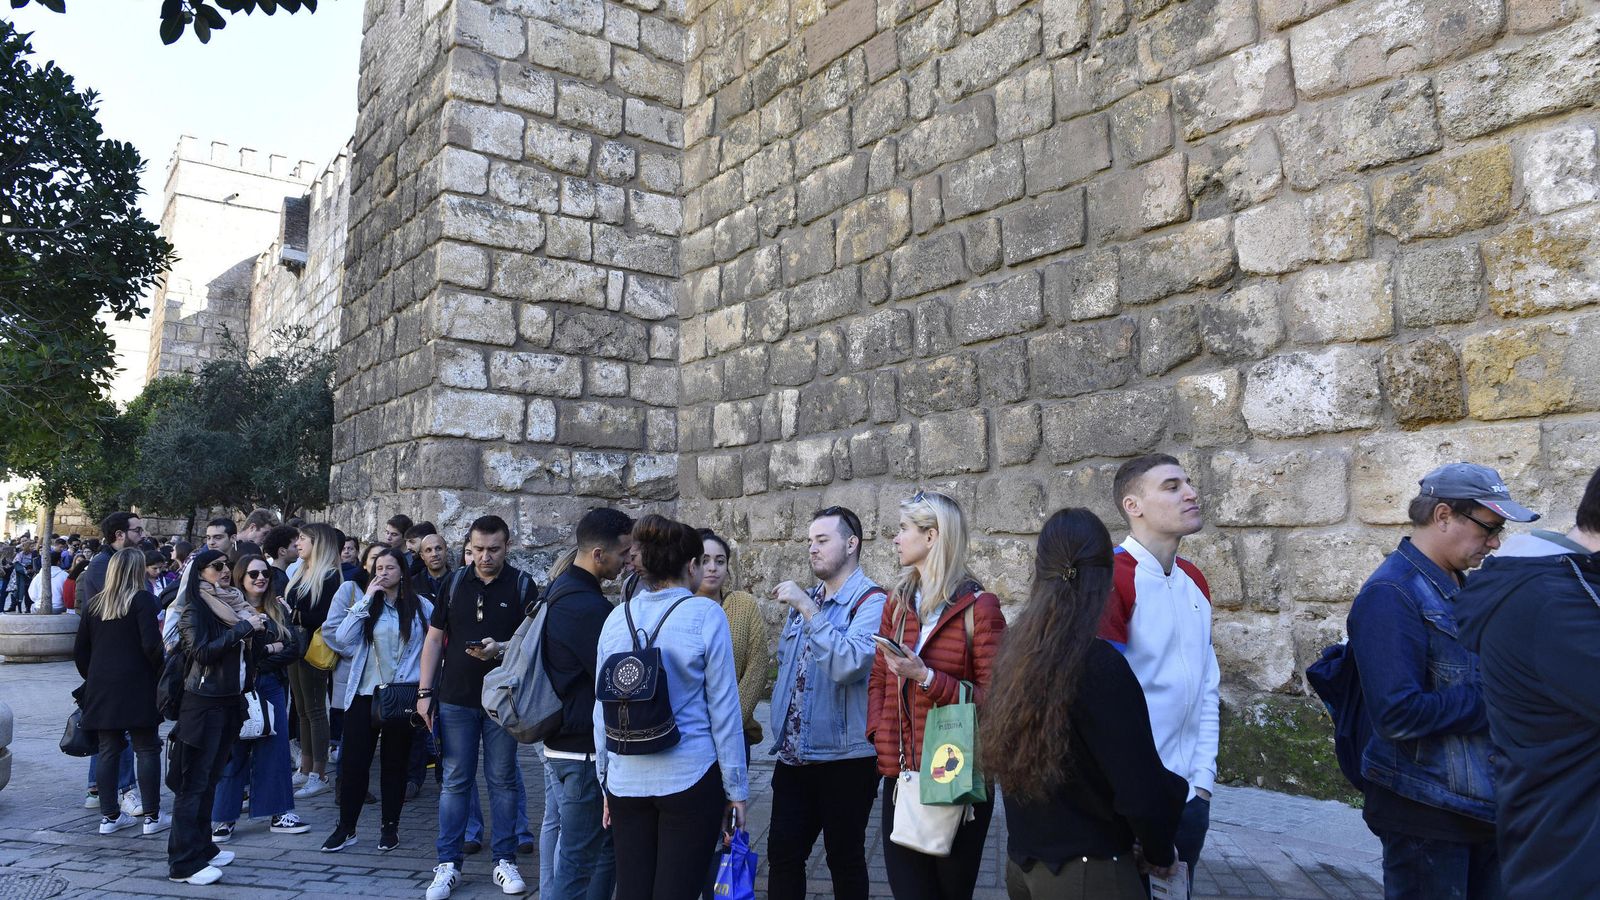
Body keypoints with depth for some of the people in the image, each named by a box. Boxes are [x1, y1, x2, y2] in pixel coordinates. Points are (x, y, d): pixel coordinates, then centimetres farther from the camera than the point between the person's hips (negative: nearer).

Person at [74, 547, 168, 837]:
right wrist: (162, 674, -2)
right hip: (137, 686, -5)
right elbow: (151, 644, -15)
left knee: (108, 750, 10)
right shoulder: (143, 600, -8)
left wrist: (92, 678, 22)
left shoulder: (93, 604, 8)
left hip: (101, 687, 5)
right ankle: (151, 816, 4)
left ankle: (109, 815, 15)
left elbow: (79, 650, 11)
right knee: (147, 749, 1)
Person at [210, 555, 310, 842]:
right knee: (234, 752, 3)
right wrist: (270, 649, -12)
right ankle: (225, 817, 14)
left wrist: (259, 657, -12)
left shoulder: (279, 610, 7)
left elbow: (294, 650, 0)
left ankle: (277, 813, 15)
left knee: (275, 748, 7)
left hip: (272, 688, 4)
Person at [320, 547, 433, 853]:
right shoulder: (367, 605, 7)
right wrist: (366, 599, -10)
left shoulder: (422, 607, 0)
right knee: (353, 761, 2)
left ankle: (390, 826, 21)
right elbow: (342, 639, -8)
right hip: (364, 693, 2)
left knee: (395, 763, 9)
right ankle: (346, 827, 15)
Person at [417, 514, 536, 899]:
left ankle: (505, 861, 17)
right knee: (454, 781, 6)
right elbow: (434, 639, 7)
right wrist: (424, 692, 2)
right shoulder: (454, 583, 4)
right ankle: (448, 864, 15)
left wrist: (500, 648, -23)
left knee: (503, 780, 6)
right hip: (455, 698, 2)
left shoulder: (522, 585, -2)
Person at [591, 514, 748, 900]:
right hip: (689, 777, -4)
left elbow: (602, 709, 10)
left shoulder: (617, 618, 4)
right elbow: (723, 709, -7)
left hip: (627, 781, 4)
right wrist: (735, 789, 1)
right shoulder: (705, 614, -9)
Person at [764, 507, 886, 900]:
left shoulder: (870, 601, -14)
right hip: (794, 756, 7)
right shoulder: (805, 599, 11)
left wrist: (807, 610, -27)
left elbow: (849, 664, -30)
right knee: (782, 853, 11)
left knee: (845, 860, 10)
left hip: (845, 759, -6)